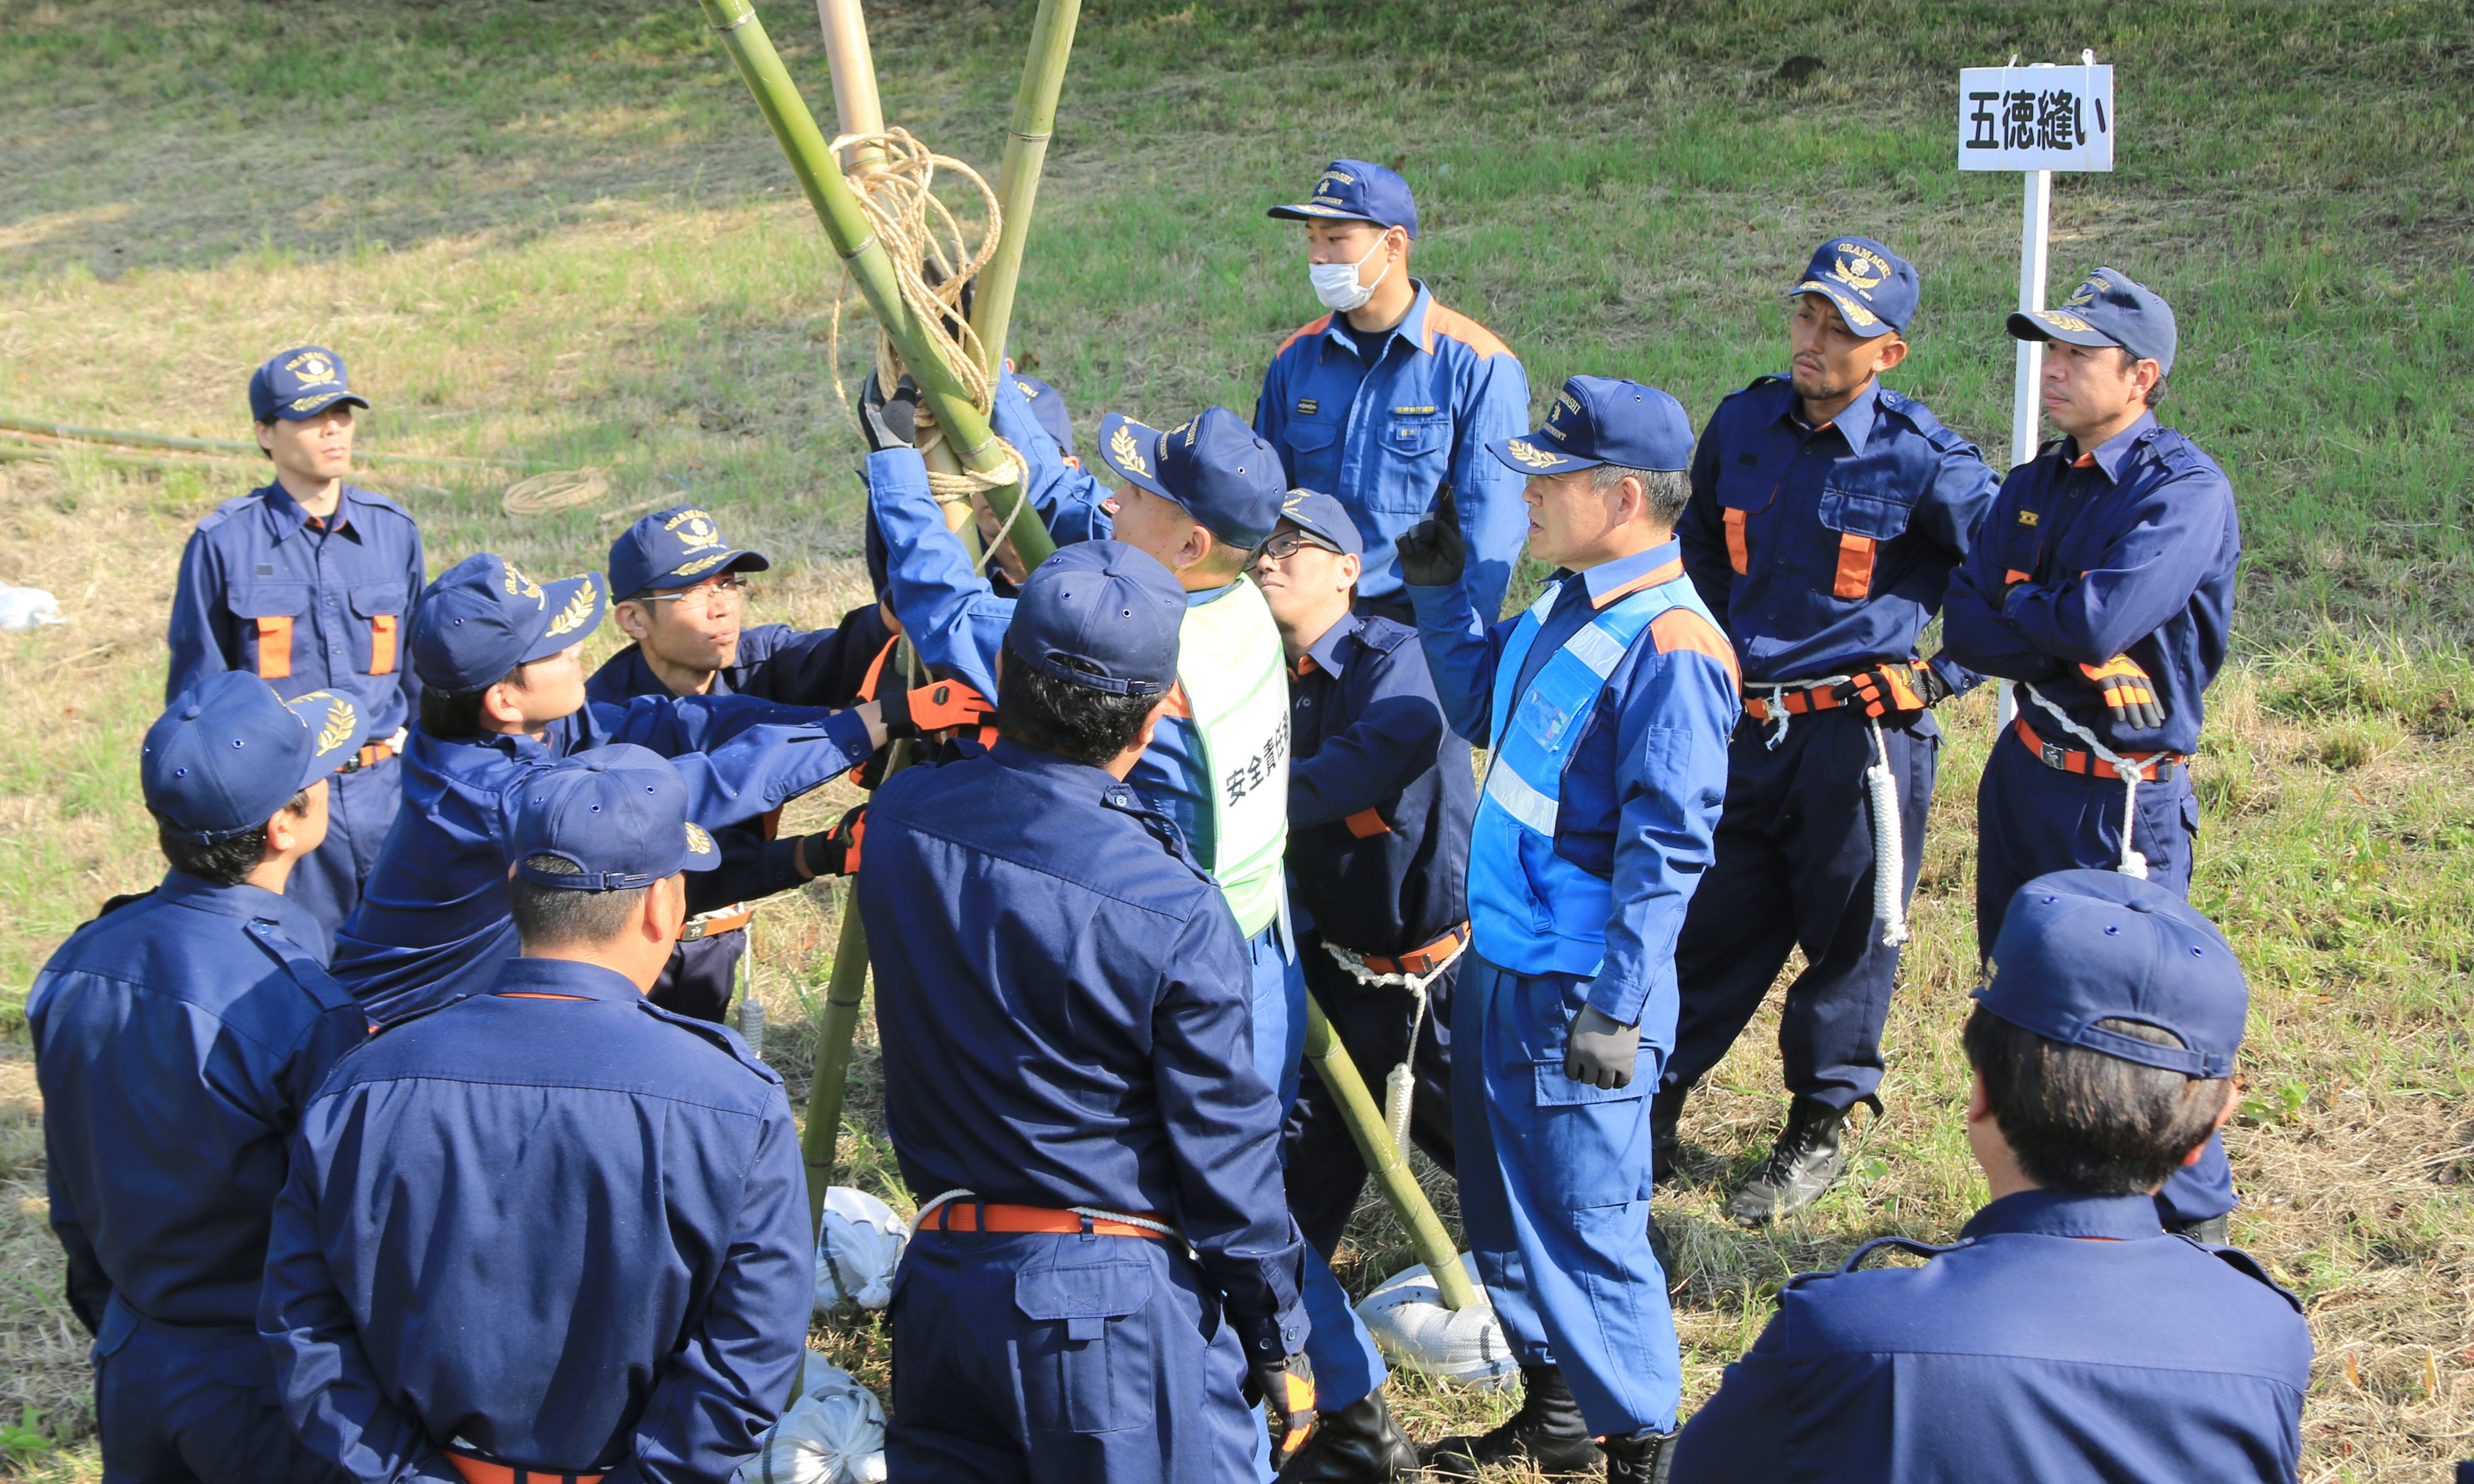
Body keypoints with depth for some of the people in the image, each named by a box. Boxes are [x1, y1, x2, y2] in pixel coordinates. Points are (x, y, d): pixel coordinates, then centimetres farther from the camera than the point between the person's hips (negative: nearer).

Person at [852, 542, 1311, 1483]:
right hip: (1117, 1300, -5)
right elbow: (1225, 1148, -11)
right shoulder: (1173, 914, -19)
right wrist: (1276, 1332, 2)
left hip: (944, 1275, 5)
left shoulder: (901, 819, -4)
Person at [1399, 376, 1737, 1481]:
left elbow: (1665, 849, -22)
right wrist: (1440, 595, 13)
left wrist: (1616, 1010, -24)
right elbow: (1480, 711, 26)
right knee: (1503, 1214, 20)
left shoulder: (1670, 645, -20)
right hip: (1497, 968, 10)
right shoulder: (1563, 604, 8)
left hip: (1575, 995, -10)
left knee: (1586, 1225, -2)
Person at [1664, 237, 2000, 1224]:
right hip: (1748, 727, 4)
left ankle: (1818, 1135, 22)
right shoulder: (1744, 424, 5)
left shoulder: (1922, 460, -11)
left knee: (1847, 938, 7)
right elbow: (1702, 549, 23)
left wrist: (1943, 673, -2)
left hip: (1862, 731, -4)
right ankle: (1652, 1113, 22)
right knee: (1710, 927, 10)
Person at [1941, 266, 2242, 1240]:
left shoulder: (2186, 491, -15)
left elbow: (2101, 619, -27)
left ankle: (2196, 1226, 13)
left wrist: (2012, 609, -8)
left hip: (2123, 795, -8)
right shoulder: (2035, 484, 9)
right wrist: (2061, 637, -15)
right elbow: (1965, 627, 1)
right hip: (2024, 775, 8)